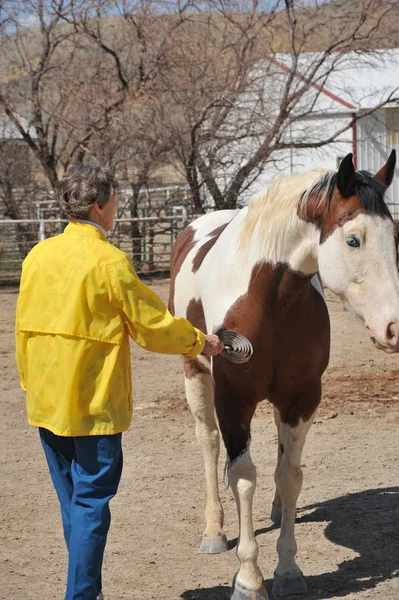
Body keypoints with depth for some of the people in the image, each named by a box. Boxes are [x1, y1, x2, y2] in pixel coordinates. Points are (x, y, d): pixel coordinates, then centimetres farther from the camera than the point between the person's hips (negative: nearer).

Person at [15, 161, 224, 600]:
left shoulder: (38, 256, 4)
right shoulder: (109, 262, -15)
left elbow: (23, 329, 11)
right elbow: (152, 324, -9)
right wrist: (199, 342, 8)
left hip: (45, 403, 7)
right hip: (93, 406, -7)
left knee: (72, 502, 15)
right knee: (91, 502, 1)